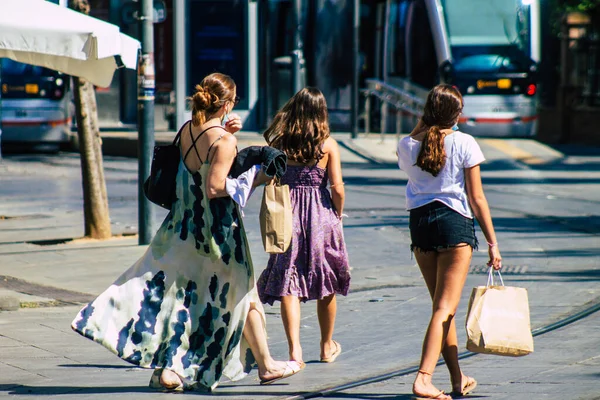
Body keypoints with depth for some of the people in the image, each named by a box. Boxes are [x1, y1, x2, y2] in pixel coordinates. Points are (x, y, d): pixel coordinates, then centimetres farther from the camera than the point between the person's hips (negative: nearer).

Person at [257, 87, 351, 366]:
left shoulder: (277, 142, -1)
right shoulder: (327, 144, -4)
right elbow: (337, 187, -8)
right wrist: (338, 215, 8)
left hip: (286, 215, 0)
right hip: (321, 216, 0)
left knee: (288, 284, 1)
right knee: (326, 284, 16)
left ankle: (294, 350, -13)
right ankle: (327, 347, 30)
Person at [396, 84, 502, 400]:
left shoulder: (407, 145, 2)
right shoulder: (463, 143, -6)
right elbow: (477, 198, -6)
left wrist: (424, 126, 18)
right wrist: (492, 242, 0)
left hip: (419, 221, 5)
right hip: (454, 220, -4)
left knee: (441, 304, 17)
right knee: (445, 307, -5)